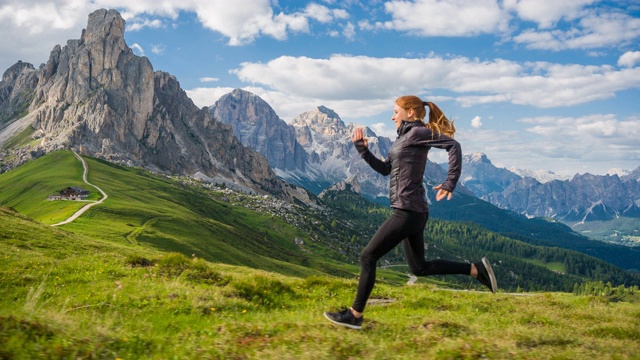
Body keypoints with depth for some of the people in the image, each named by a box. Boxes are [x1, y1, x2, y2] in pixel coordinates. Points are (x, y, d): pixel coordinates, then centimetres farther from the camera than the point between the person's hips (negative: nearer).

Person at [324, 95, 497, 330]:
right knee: (420, 268, 18)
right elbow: (385, 169, 22)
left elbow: (453, 145, -18)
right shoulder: (405, 137, 19)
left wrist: (450, 184, -21)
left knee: (368, 257, -4)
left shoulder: (417, 132, -8)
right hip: (412, 213, 10)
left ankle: (354, 315, 4)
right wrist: (362, 149, 13)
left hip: (408, 211, -10)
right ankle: (476, 269, 19)